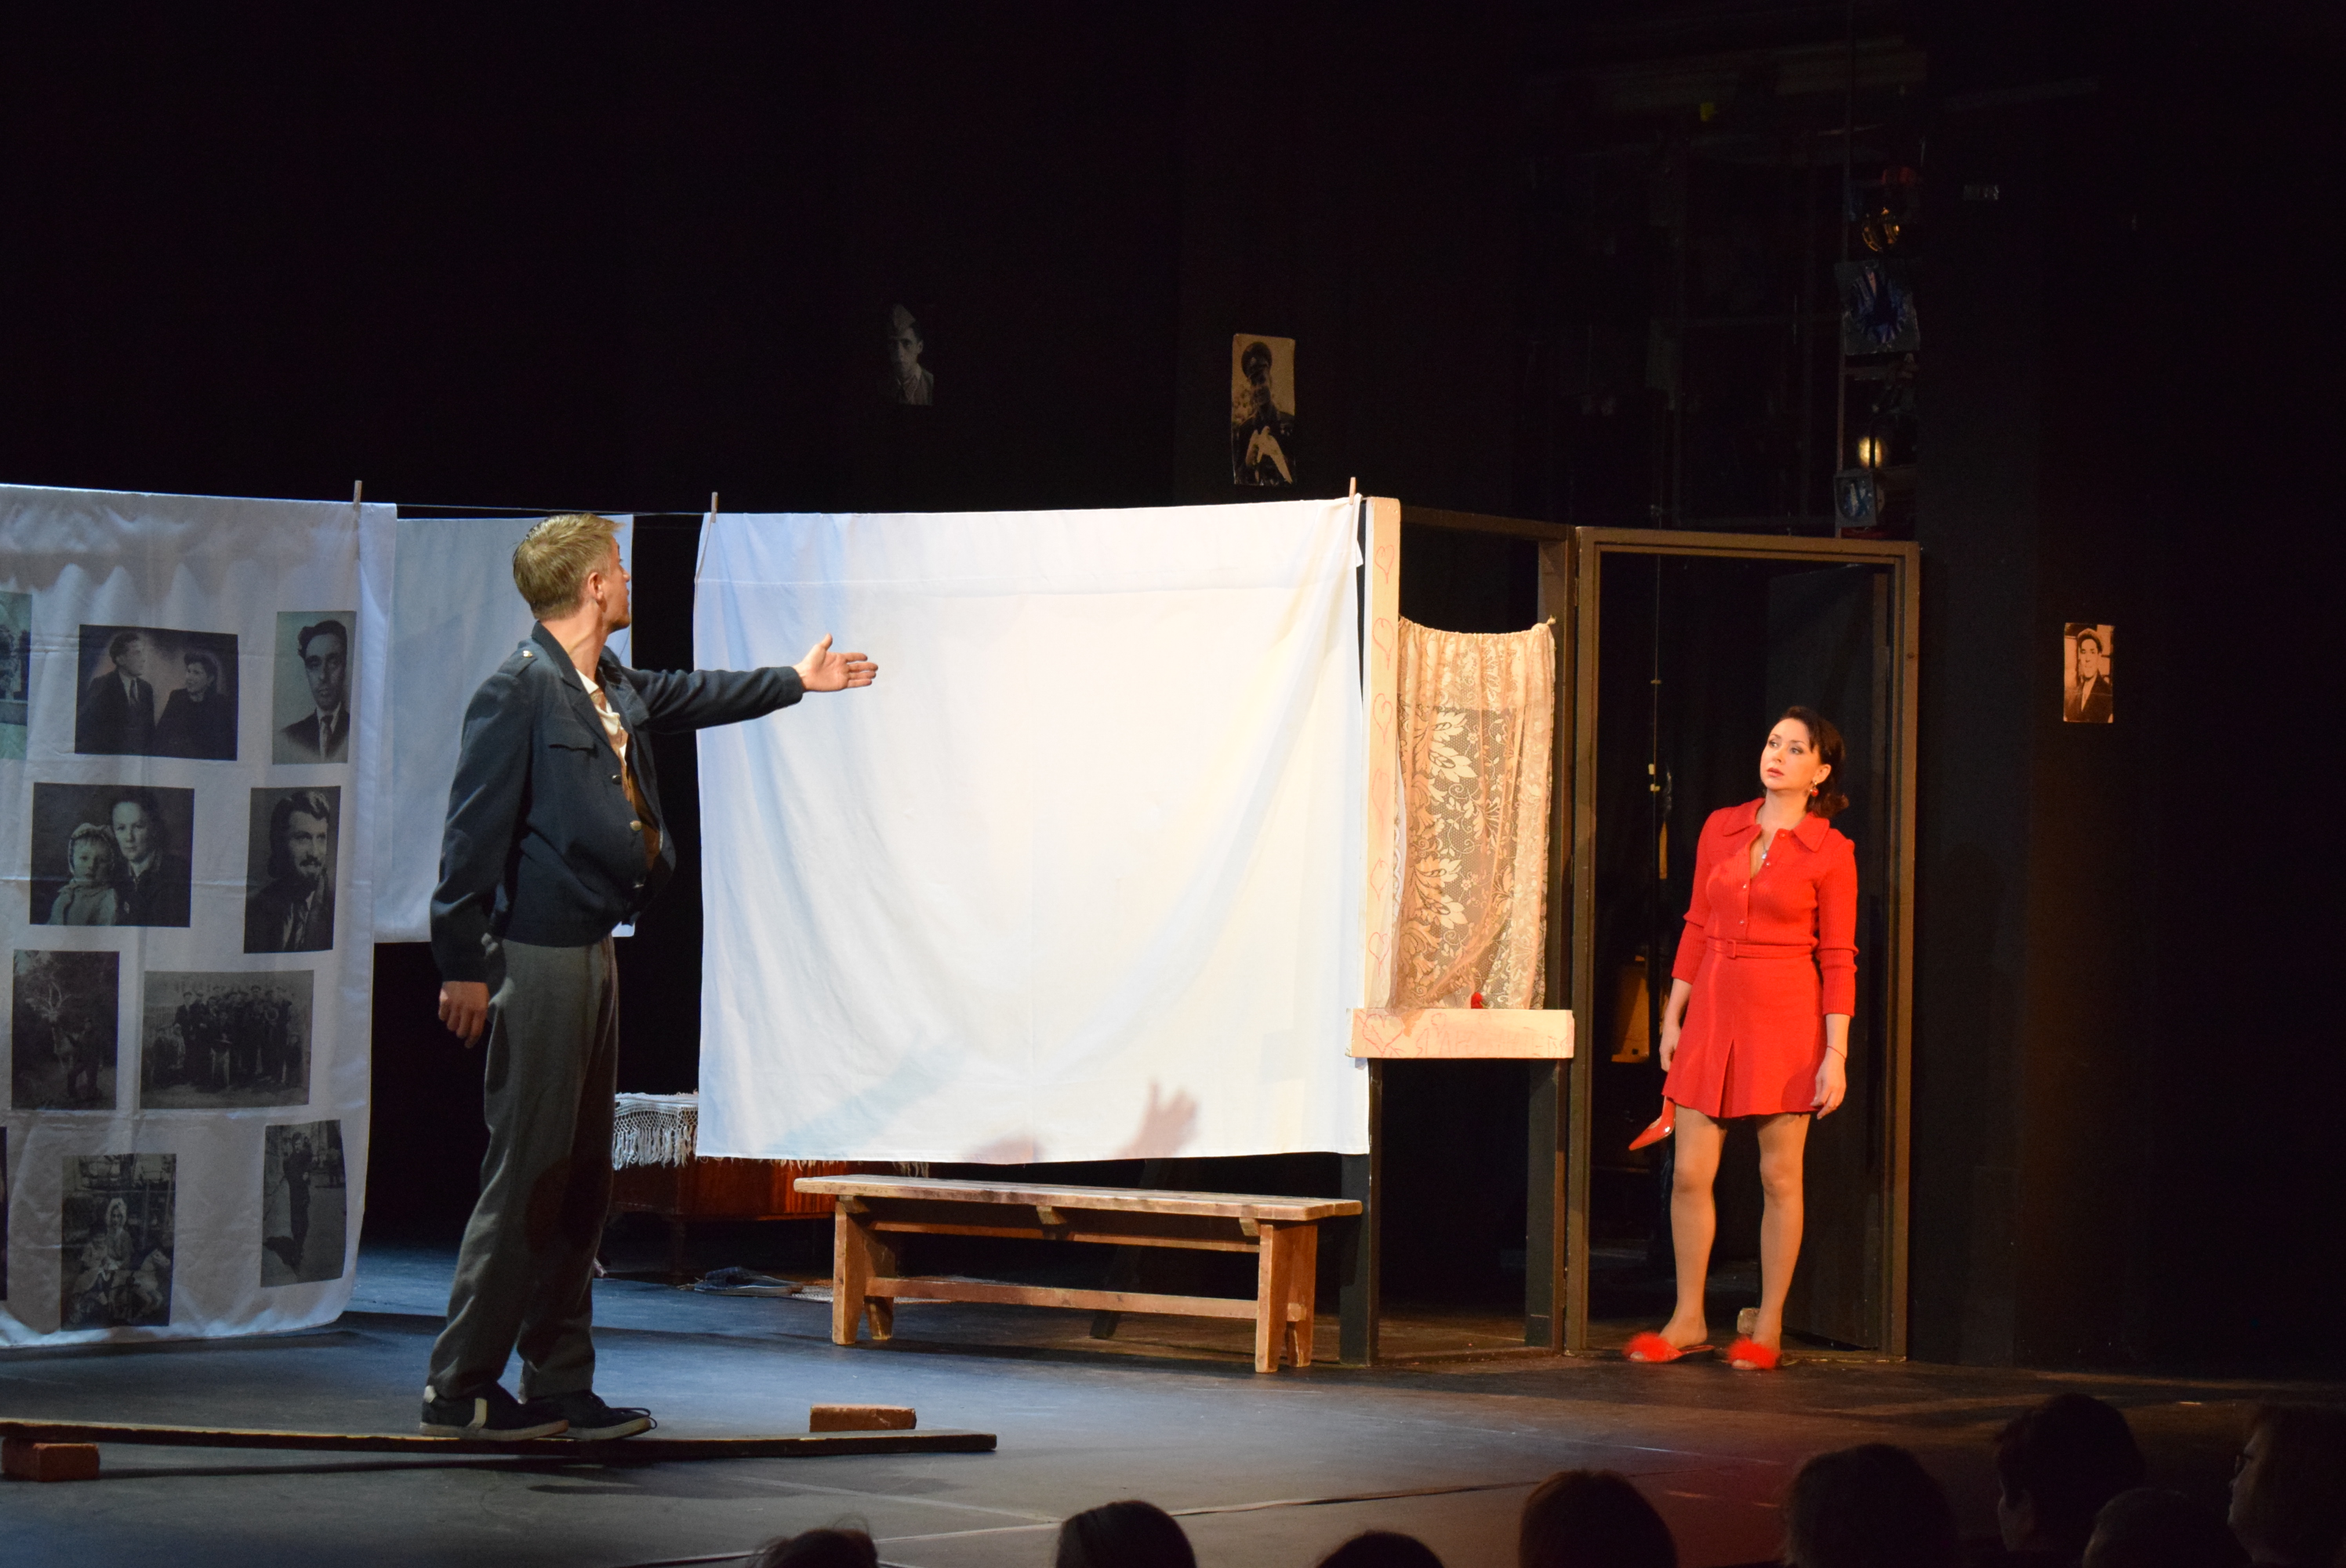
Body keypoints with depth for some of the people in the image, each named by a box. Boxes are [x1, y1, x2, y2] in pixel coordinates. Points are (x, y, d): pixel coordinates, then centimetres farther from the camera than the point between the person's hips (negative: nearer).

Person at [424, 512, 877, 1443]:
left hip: (592, 950, 10)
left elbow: (693, 697, 36)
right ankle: (460, 1390, -4)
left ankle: (561, 1389, 16)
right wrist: (461, 966, -19)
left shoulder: (616, 692, 13)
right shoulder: (517, 692, -14)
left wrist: (797, 681, 49)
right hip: (537, 956, -10)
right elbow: (474, 833, -16)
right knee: (525, 1175, -9)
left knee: (581, 1179, 11)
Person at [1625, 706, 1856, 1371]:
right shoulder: (1721, 828, 8)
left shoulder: (1830, 852, -3)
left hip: (1784, 1017, -4)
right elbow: (1697, 928, 13)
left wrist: (1836, 1054, -9)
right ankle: (1688, 1320, 12)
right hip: (1713, 1010, 4)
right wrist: (1672, 1017, 9)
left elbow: (1838, 959, -4)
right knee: (1689, 1173, 2)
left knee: (1779, 1177, 1)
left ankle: (1768, 1328, 10)